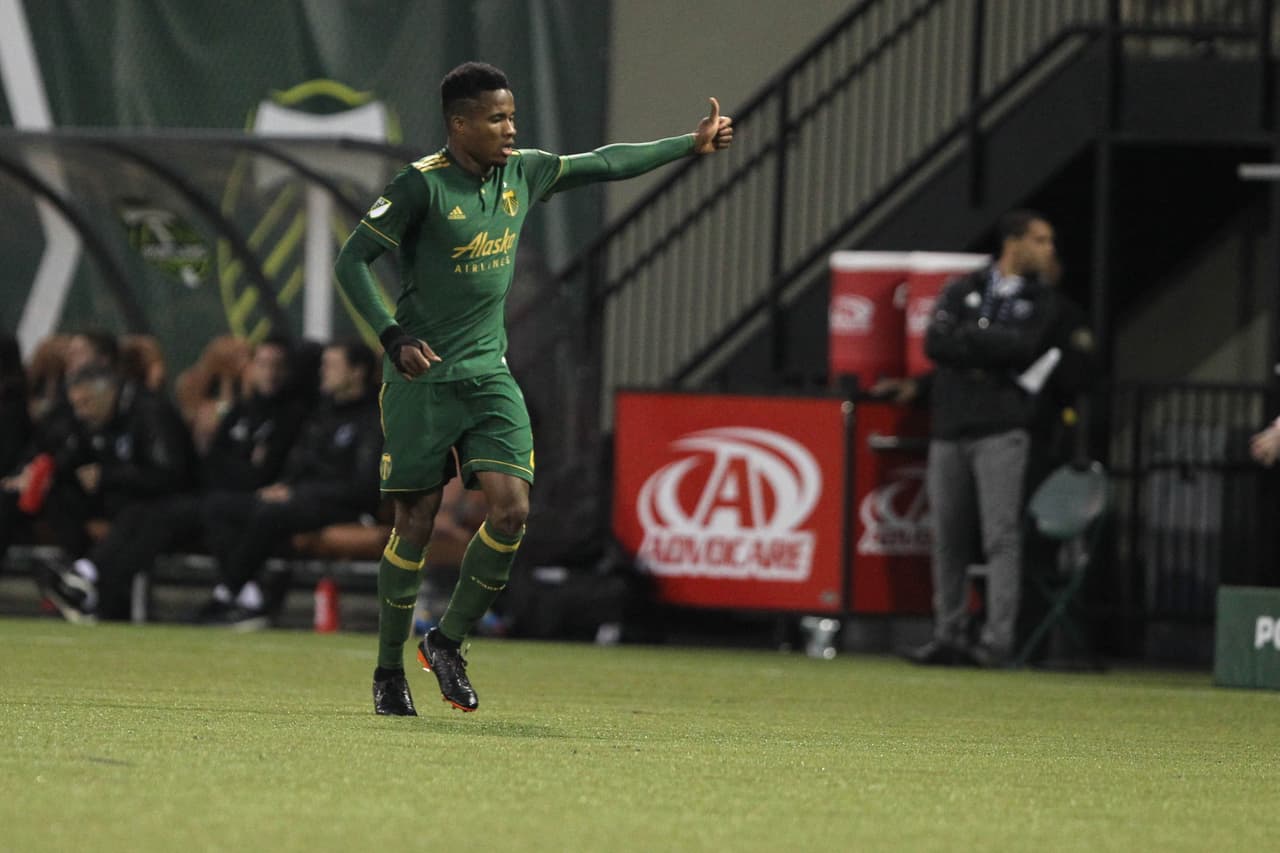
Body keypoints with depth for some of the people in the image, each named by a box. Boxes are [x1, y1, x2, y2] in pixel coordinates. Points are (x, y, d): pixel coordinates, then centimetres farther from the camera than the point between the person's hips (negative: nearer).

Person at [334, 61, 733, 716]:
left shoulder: (522, 174, 6)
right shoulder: (421, 185, -13)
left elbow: (602, 165, 21)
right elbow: (351, 261, -11)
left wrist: (691, 146, 27)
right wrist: (394, 338, -22)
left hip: (489, 376, 5)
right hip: (423, 378, -5)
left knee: (511, 508, -11)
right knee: (415, 522, -1)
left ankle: (447, 643, 6)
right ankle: (389, 672, 13)